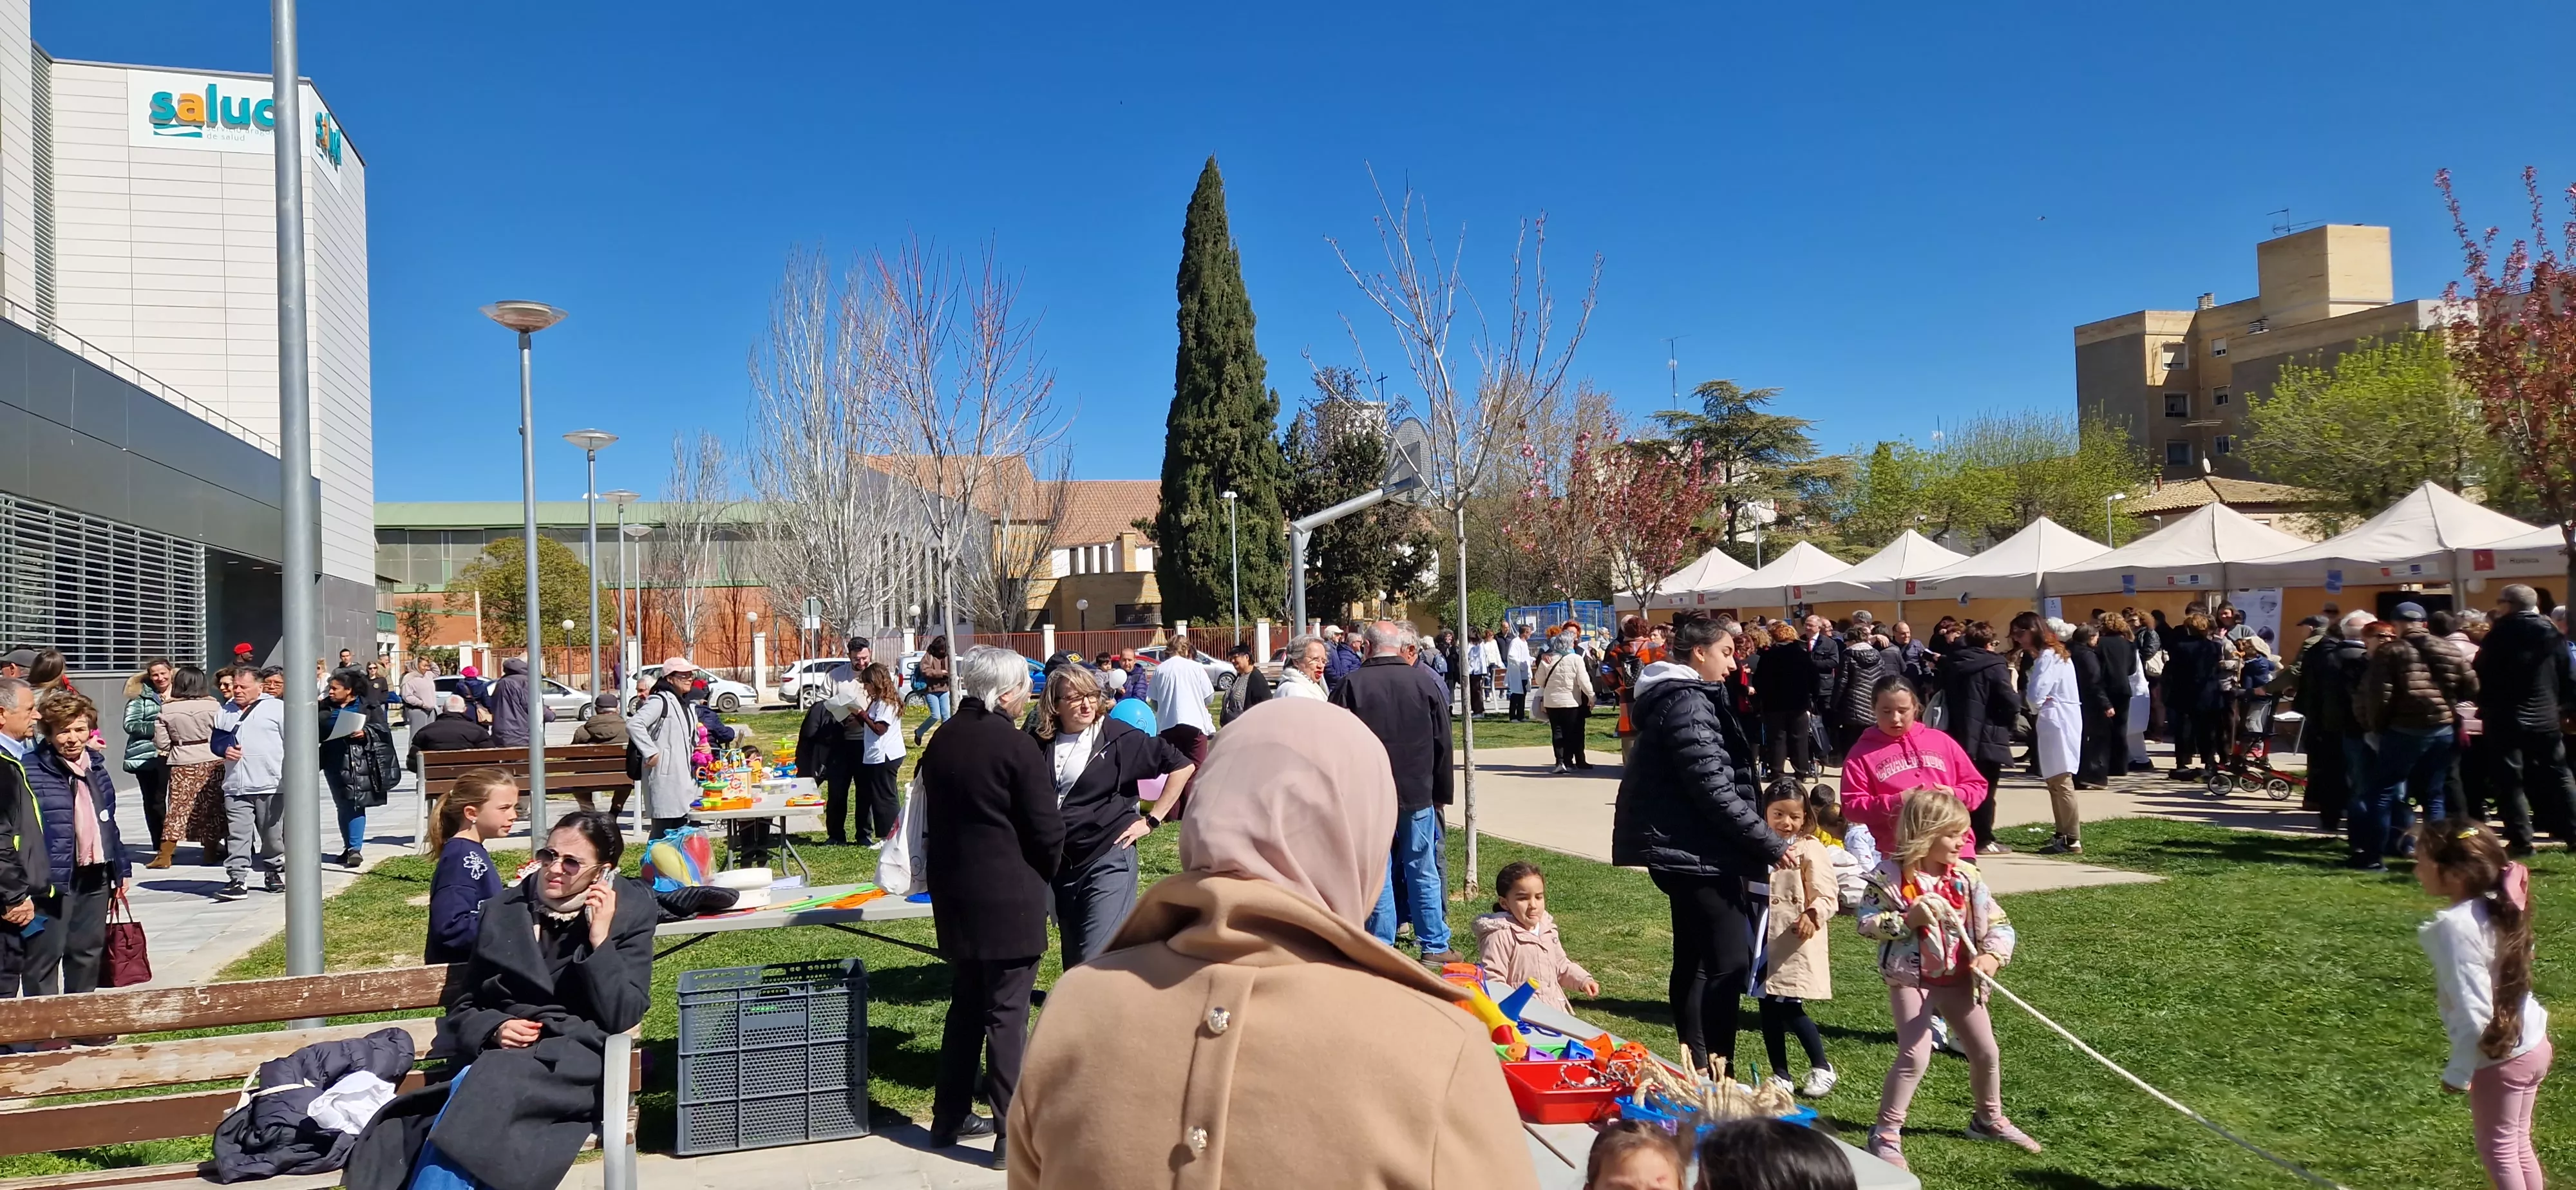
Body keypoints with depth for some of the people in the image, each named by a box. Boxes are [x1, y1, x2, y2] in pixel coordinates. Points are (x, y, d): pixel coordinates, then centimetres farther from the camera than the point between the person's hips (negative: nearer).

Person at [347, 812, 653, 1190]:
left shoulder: (630, 915, 4)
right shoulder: (502, 910, 14)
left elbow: (622, 1019, -5)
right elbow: (462, 1007, 16)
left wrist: (600, 940, -14)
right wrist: (495, 1029, -6)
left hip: (574, 1060, -3)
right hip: (494, 1051, 3)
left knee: (491, 1082, -33)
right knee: (473, 1089, -33)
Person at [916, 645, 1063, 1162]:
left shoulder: (941, 741, 6)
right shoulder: (1017, 746, -16)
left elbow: (934, 815, 13)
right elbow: (1047, 830, -13)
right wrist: (1044, 877, 6)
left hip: (955, 896, 7)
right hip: (1009, 900, -7)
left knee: (965, 1008, 18)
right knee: (1007, 1015, -2)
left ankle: (950, 1117, 27)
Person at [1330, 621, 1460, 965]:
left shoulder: (1351, 685, -7)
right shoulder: (1424, 683, -2)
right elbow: (1442, 743, 5)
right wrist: (1441, 793, 14)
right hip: (1417, 794, 1)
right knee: (1423, 871, 9)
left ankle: (1381, 946, 10)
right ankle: (1435, 945, 13)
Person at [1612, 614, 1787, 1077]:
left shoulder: (1680, 699, 17)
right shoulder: (1688, 706, -17)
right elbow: (1714, 790, -22)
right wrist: (1769, 844, -17)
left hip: (1683, 850, 11)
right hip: (1698, 852, -11)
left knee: (1693, 960, 16)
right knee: (1729, 961, -10)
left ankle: (1696, 1066, 24)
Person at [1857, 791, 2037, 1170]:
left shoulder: (1967, 877, -3)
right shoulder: (1891, 875, -14)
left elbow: (1998, 923, 0)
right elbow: (1867, 923, -14)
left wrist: (1992, 954, -19)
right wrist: (1909, 919, -25)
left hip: (1958, 979, 5)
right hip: (1910, 979, -5)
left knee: (1986, 1052, 14)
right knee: (1915, 1055, -14)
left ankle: (1989, 1119, 40)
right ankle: (1886, 1134, -2)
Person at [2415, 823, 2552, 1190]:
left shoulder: (2455, 927, -28)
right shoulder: (2494, 910, -2)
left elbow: (2473, 1012, -27)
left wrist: (2458, 1072, -16)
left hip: (2499, 1058, -8)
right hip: (2531, 1044, 8)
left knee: (2497, 1148, 11)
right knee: (2517, 1143, 22)